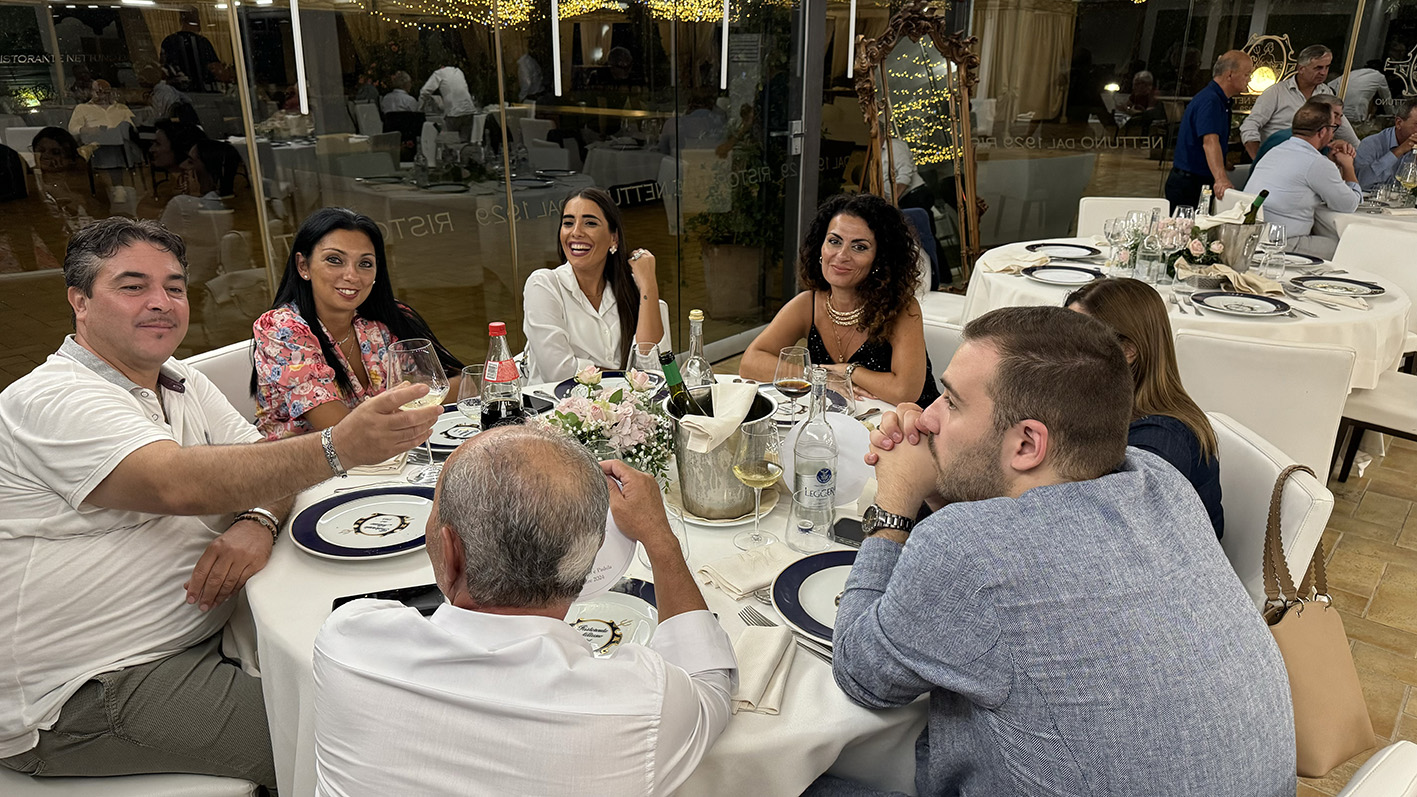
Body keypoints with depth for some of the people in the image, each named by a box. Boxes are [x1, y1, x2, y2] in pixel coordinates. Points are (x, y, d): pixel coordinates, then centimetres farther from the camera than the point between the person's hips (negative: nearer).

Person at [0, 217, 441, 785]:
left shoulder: (182, 383, 11)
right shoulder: (50, 399, -17)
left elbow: (264, 463, 5)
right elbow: (180, 484, -34)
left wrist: (259, 521, -20)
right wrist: (339, 447, -46)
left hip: (199, 635, 8)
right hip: (85, 695, -8)